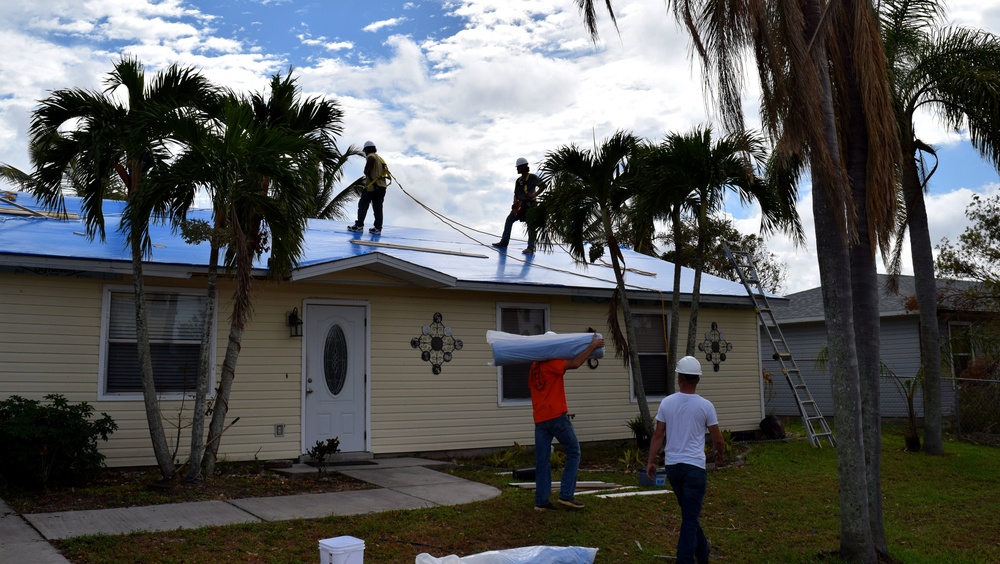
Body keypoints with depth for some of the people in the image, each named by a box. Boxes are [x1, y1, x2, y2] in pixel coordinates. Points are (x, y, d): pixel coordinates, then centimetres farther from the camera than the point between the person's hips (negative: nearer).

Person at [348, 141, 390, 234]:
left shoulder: (370, 156, -2)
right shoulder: (380, 158, 23)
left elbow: (372, 160, -23)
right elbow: (386, 170, 20)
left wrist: (366, 171, -8)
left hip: (372, 186, -8)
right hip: (382, 186, 8)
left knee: (363, 205, -1)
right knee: (378, 208, 6)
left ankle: (359, 225, -3)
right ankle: (378, 228, 3)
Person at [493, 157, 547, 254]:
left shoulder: (532, 177, -6)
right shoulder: (518, 180, 14)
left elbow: (544, 185, -10)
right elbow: (516, 194, 12)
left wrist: (535, 195, -16)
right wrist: (515, 206, -1)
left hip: (529, 205, -7)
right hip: (520, 205, 7)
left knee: (530, 226, -6)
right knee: (509, 220, 6)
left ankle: (531, 248, -4)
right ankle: (504, 242, 12)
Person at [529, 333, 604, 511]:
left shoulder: (534, 367, 15)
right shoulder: (551, 363, -9)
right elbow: (575, 363, -21)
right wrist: (592, 346, -14)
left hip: (539, 419, 7)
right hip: (556, 416, -7)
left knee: (542, 460, 7)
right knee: (573, 452, 5)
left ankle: (541, 500, 5)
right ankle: (566, 495, -1)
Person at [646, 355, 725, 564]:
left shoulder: (667, 403, -2)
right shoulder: (705, 406, -7)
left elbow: (658, 436, -1)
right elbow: (717, 439, 1)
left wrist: (650, 462, 7)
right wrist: (721, 455, 21)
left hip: (672, 465, 4)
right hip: (694, 466, -3)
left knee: (689, 512, 21)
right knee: (690, 517, 0)